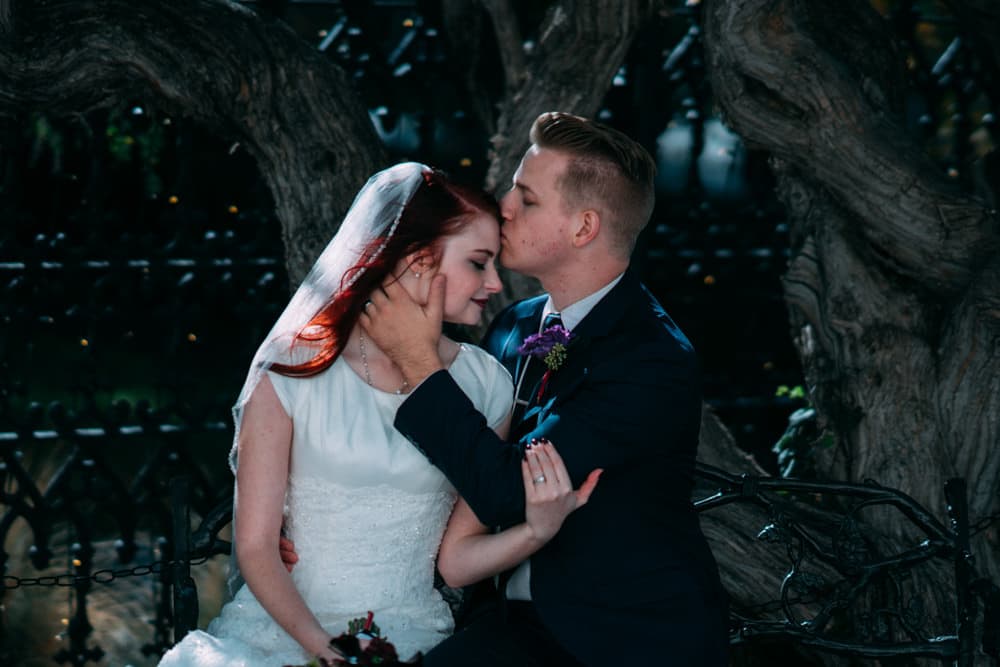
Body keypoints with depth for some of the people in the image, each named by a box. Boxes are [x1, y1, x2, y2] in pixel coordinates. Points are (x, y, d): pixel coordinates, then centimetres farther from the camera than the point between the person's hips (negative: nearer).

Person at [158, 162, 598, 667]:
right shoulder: (293, 375, -5)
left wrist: (537, 530, -14)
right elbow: (255, 546, -4)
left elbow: (454, 560, 5)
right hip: (285, 625, -1)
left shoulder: (484, 386, 3)